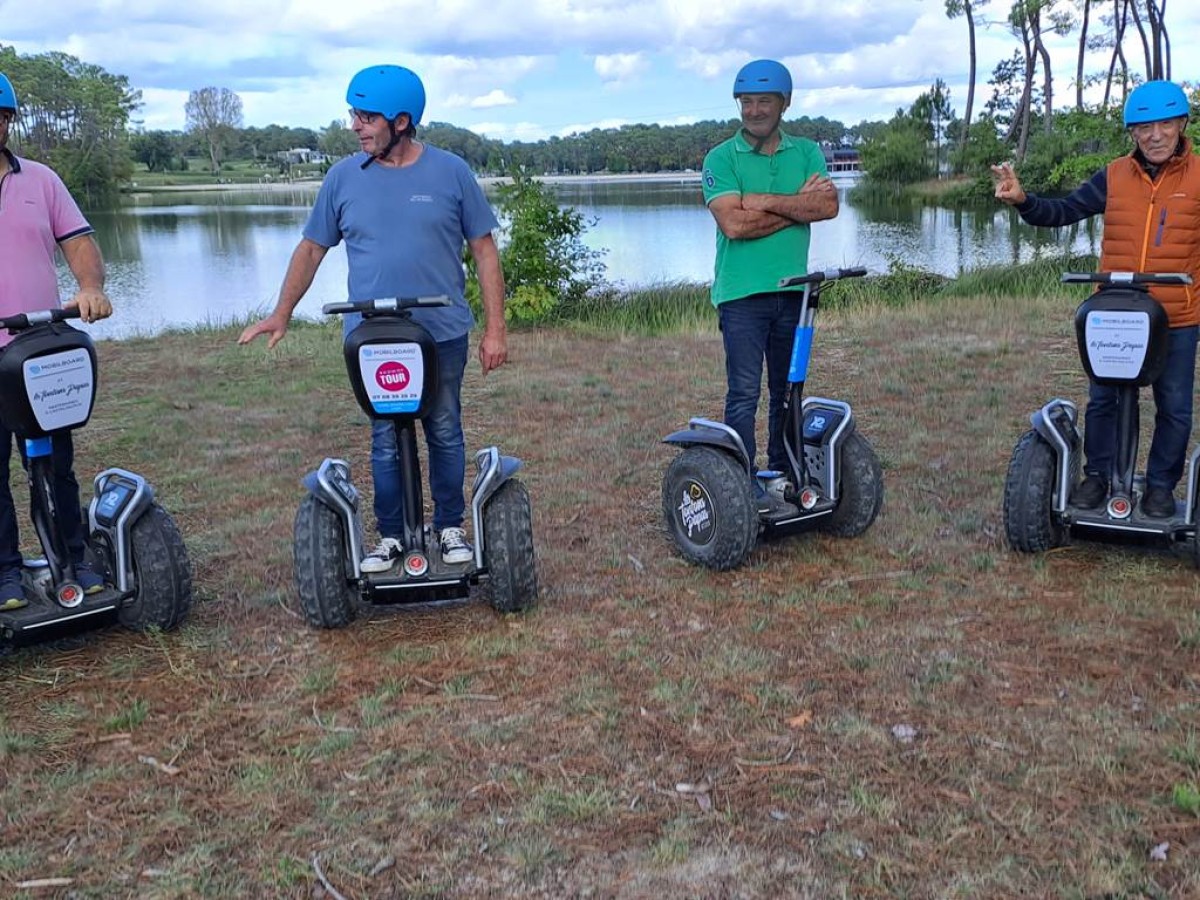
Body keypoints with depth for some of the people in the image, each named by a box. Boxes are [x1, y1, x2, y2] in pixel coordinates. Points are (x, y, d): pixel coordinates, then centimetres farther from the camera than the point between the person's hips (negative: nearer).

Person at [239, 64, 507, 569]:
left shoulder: (451, 173, -2)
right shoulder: (344, 177, 2)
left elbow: (484, 250, 0)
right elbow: (312, 248, 10)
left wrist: (495, 328, -3)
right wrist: (281, 314, 7)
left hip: (444, 333, -1)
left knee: (445, 433, 10)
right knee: (385, 441, 7)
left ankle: (450, 527, 25)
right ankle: (390, 536, 21)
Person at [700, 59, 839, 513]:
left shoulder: (807, 153, 10)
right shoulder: (721, 159, -2)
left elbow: (829, 205, -8)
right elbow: (733, 223, -17)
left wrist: (765, 201, -14)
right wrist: (798, 206, -10)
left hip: (793, 289, 4)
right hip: (742, 292, -4)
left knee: (788, 390, 13)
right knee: (745, 392, -6)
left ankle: (786, 472, 25)